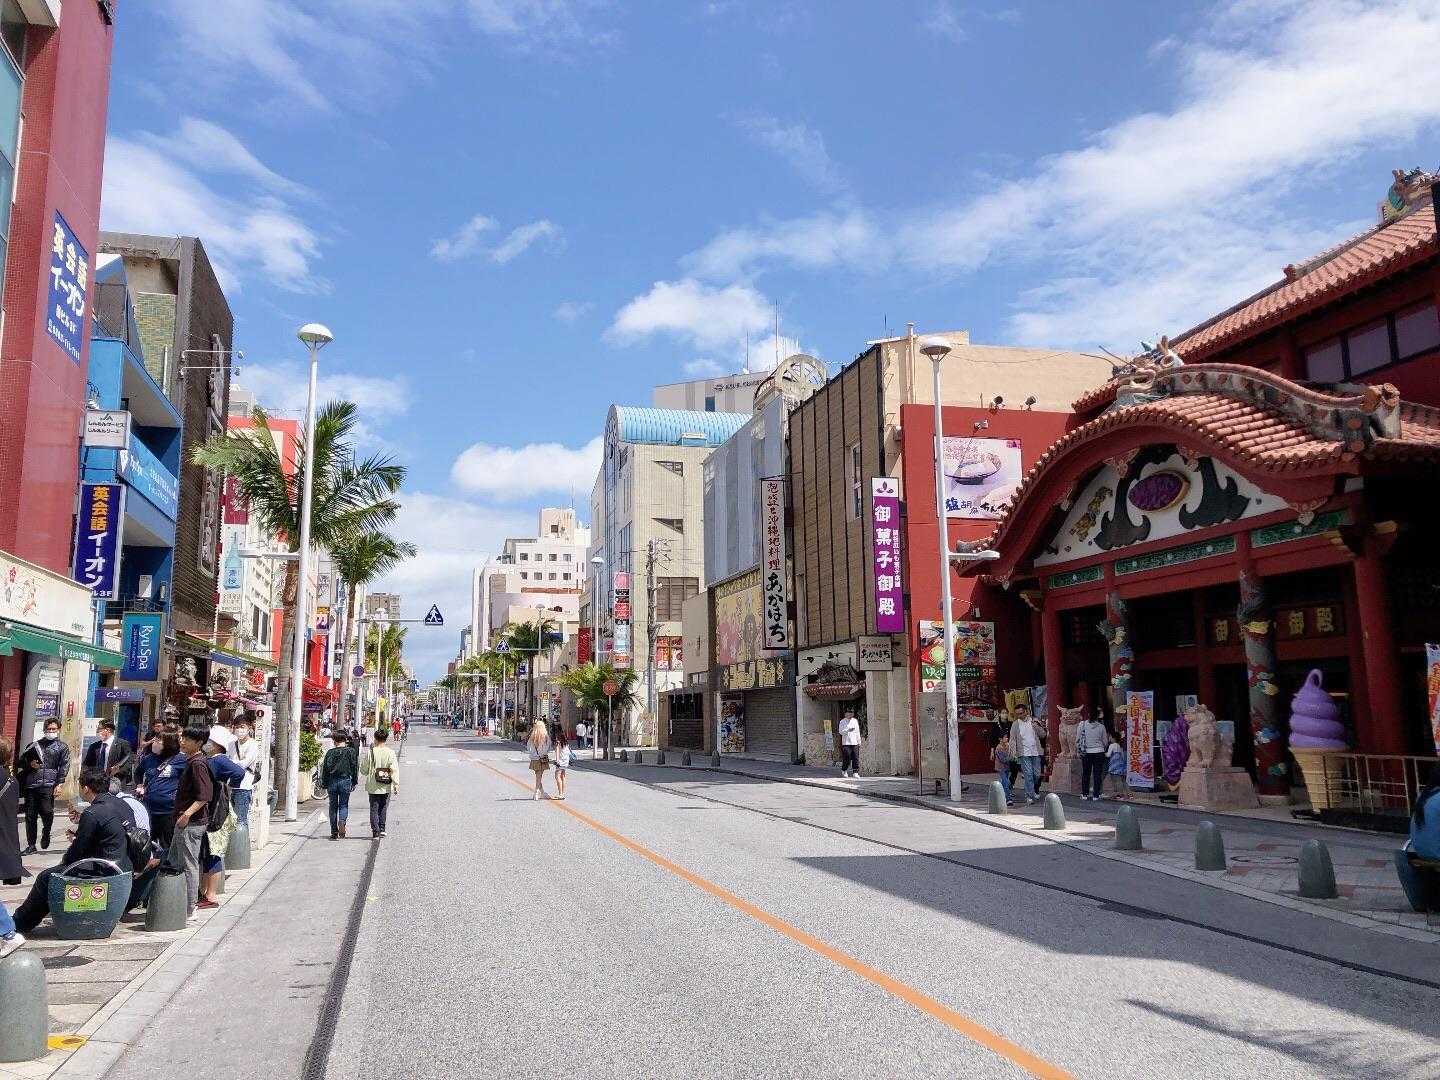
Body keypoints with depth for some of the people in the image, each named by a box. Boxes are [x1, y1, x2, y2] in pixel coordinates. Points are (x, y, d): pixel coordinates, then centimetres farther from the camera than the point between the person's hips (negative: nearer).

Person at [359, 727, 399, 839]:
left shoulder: (370, 752, -7)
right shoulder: (390, 752, -7)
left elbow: (363, 769, 0)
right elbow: (395, 770, -9)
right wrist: (396, 785, -5)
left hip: (373, 786, -1)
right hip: (386, 787, 1)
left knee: (374, 809, 6)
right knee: (383, 808, 17)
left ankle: (375, 832, 1)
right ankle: (382, 829, 19)